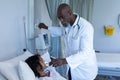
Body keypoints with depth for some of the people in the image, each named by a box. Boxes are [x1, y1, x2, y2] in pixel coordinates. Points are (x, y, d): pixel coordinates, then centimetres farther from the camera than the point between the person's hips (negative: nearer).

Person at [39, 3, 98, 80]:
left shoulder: (86, 27, -27)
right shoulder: (67, 24, -2)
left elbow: (85, 53, -33)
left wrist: (64, 61, -42)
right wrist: (47, 27, 19)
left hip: (84, 70, -7)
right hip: (72, 66, 7)